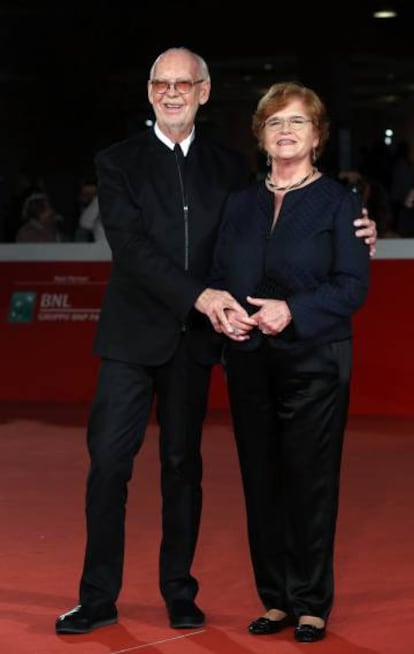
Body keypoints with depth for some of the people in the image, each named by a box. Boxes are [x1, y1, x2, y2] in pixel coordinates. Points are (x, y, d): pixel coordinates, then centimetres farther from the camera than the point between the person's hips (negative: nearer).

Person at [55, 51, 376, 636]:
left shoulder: (230, 168, 8)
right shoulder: (119, 163, 0)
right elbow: (131, 246, -12)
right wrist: (198, 295, -23)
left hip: (195, 340, 2)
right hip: (133, 338, -2)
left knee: (183, 465, 10)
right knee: (108, 461, -4)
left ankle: (180, 593, 20)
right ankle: (98, 599, 6)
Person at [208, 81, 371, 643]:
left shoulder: (339, 202, 0)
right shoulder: (241, 204, 13)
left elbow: (352, 285, -7)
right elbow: (219, 276, 14)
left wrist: (292, 311, -20)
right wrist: (226, 313, -8)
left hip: (314, 362, -4)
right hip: (250, 362, 4)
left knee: (311, 482, -2)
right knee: (261, 483, 6)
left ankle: (312, 605, 8)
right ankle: (276, 600, 15)